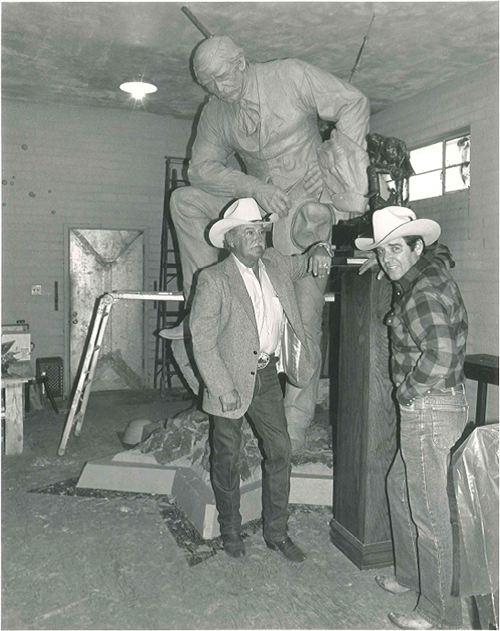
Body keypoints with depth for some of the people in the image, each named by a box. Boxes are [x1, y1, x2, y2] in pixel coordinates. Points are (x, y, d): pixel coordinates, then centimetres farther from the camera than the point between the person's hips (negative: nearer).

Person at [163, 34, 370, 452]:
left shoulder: (291, 76, -7)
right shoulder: (215, 113, 3)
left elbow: (354, 104, -5)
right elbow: (202, 168, -6)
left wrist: (336, 164, -17)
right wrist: (255, 188, -23)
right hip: (259, 204, 5)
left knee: (304, 316, -11)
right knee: (185, 201, -13)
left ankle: (295, 425, -1)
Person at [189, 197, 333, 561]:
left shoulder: (275, 264, 2)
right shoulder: (214, 280, -14)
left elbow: (304, 264, 21)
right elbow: (202, 341, -14)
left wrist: (318, 253, -5)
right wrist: (224, 390, -18)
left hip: (267, 377, 5)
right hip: (229, 380, -5)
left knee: (280, 452, 8)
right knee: (227, 459, 10)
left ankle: (277, 532, 25)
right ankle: (230, 531, 31)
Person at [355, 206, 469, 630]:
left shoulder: (425, 294, -21)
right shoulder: (430, 269, 9)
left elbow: (438, 359, -31)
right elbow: (437, 250, 34)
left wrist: (407, 391, -15)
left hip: (430, 410, -11)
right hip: (424, 409, 11)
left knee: (428, 511, 1)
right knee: (399, 488, 22)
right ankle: (410, 576, 39)